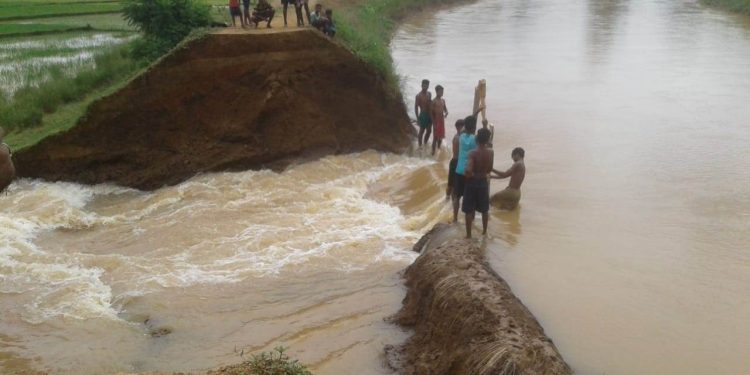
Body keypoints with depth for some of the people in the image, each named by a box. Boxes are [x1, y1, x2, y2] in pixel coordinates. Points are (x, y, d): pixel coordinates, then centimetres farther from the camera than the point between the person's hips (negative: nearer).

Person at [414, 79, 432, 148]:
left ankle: (425, 143, 32)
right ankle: (420, 145, 16)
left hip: (429, 114, 6)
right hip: (423, 115, -6)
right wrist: (418, 118, -17)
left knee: (429, 130, 14)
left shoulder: (429, 94, 6)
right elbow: (416, 107, -14)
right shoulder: (419, 96, -14)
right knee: (422, 131, 3)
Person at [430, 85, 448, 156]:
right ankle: (433, 152, 3)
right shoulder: (434, 101, -11)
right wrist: (434, 123, -16)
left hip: (442, 120, 7)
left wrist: (446, 113, -8)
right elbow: (431, 113, -12)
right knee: (435, 137, -5)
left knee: (441, 136, 12)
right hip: (436, 121, -7)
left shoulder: (443, 100, 9)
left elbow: (445, 109, 17)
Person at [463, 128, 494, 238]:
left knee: (469, 211, 7)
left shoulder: (473, 153, -21)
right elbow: (490, 169, 3)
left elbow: (468, 170, -31)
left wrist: (468, 175, -10)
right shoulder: (491, 152, -7)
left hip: (472, 183, -4)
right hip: (484, 182, 4)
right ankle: (484, 231, 32)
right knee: (485, 209, 20)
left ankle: (468, 235, 12)